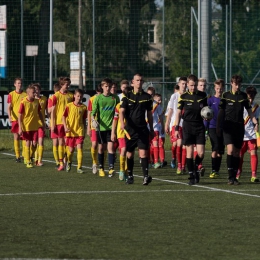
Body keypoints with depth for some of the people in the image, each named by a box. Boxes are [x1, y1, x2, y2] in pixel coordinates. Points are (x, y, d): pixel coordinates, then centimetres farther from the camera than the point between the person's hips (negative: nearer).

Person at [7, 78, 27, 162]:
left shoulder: (25, 95, 5)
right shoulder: (11, 94, 3)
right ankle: (17, 156, 6)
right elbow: (9, 107, -1)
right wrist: (10, 116, -16)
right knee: (16, 137, 1)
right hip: (15, 119, 0)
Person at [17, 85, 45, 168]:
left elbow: (39, 113, 14)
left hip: (35, 126, 4)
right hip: (26, 126, -4)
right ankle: (28, 162, 9)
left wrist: (43, 123, 15)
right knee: (28, 143, 0)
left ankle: (30, 157, 26)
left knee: (34, 143, 1)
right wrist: (20, 128, -14)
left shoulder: (36, 101, 1)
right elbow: (19, 116, -10)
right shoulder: (23, 102, -13)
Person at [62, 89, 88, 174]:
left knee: (79, 147, -12)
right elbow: (64, 117, -1)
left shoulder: (84, 107, 2)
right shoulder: (69, 106, -3)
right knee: (71, 149, 7)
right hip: (70, 131, 0)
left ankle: (79, 167, -11)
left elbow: (84, 120, 11)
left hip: (80, 131, 0)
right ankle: (69, 162, 38)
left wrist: (84, 131, 12)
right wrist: (66, 127, -13)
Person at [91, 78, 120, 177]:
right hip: (101, 127, 1)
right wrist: (93, 120, -21)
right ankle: (101, 168, 19)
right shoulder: (98, 98, 1)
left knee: (110, 146, -12)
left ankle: (111, 168, -16)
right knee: (101, 147, 8)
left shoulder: (115, 98, 4)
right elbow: (93, 112, -2)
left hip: (111, 126, -1)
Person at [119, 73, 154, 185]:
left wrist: (151, 129, 17)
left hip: (142, 129, 0)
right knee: (129, 154, 7)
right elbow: (121, 111, -9)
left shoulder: (147, 97, 6)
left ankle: (146, 176, -18)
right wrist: (122, 123, -28)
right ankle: (130, 176, 20)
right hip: (130, 129, 0)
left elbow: (149, 114, 14)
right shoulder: (127, 96, 1)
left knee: (143, 152, -12)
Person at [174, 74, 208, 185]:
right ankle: (191, 176, 5)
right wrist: (176, 128, -1)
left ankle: (196, 168, 24)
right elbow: (179, 112, 3)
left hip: (199, 126, 2)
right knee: (189, 152, -3)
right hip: (188, 126, -2)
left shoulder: (202, 95, 6)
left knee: (201, 153, -5)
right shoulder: (183, 96, 0)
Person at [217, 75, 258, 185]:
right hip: (228, 126, -3)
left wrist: (255, 122, -3)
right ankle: (230, 177, -15)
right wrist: (218, 126, 3)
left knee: (237, 153, 5)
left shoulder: (243, 96, 6)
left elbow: (249, 110, 10)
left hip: (239, 126, 3)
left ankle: (234, 177, 11)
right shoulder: (226, 95, 0)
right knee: (230, 150, -17)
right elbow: (221, 112, 5)